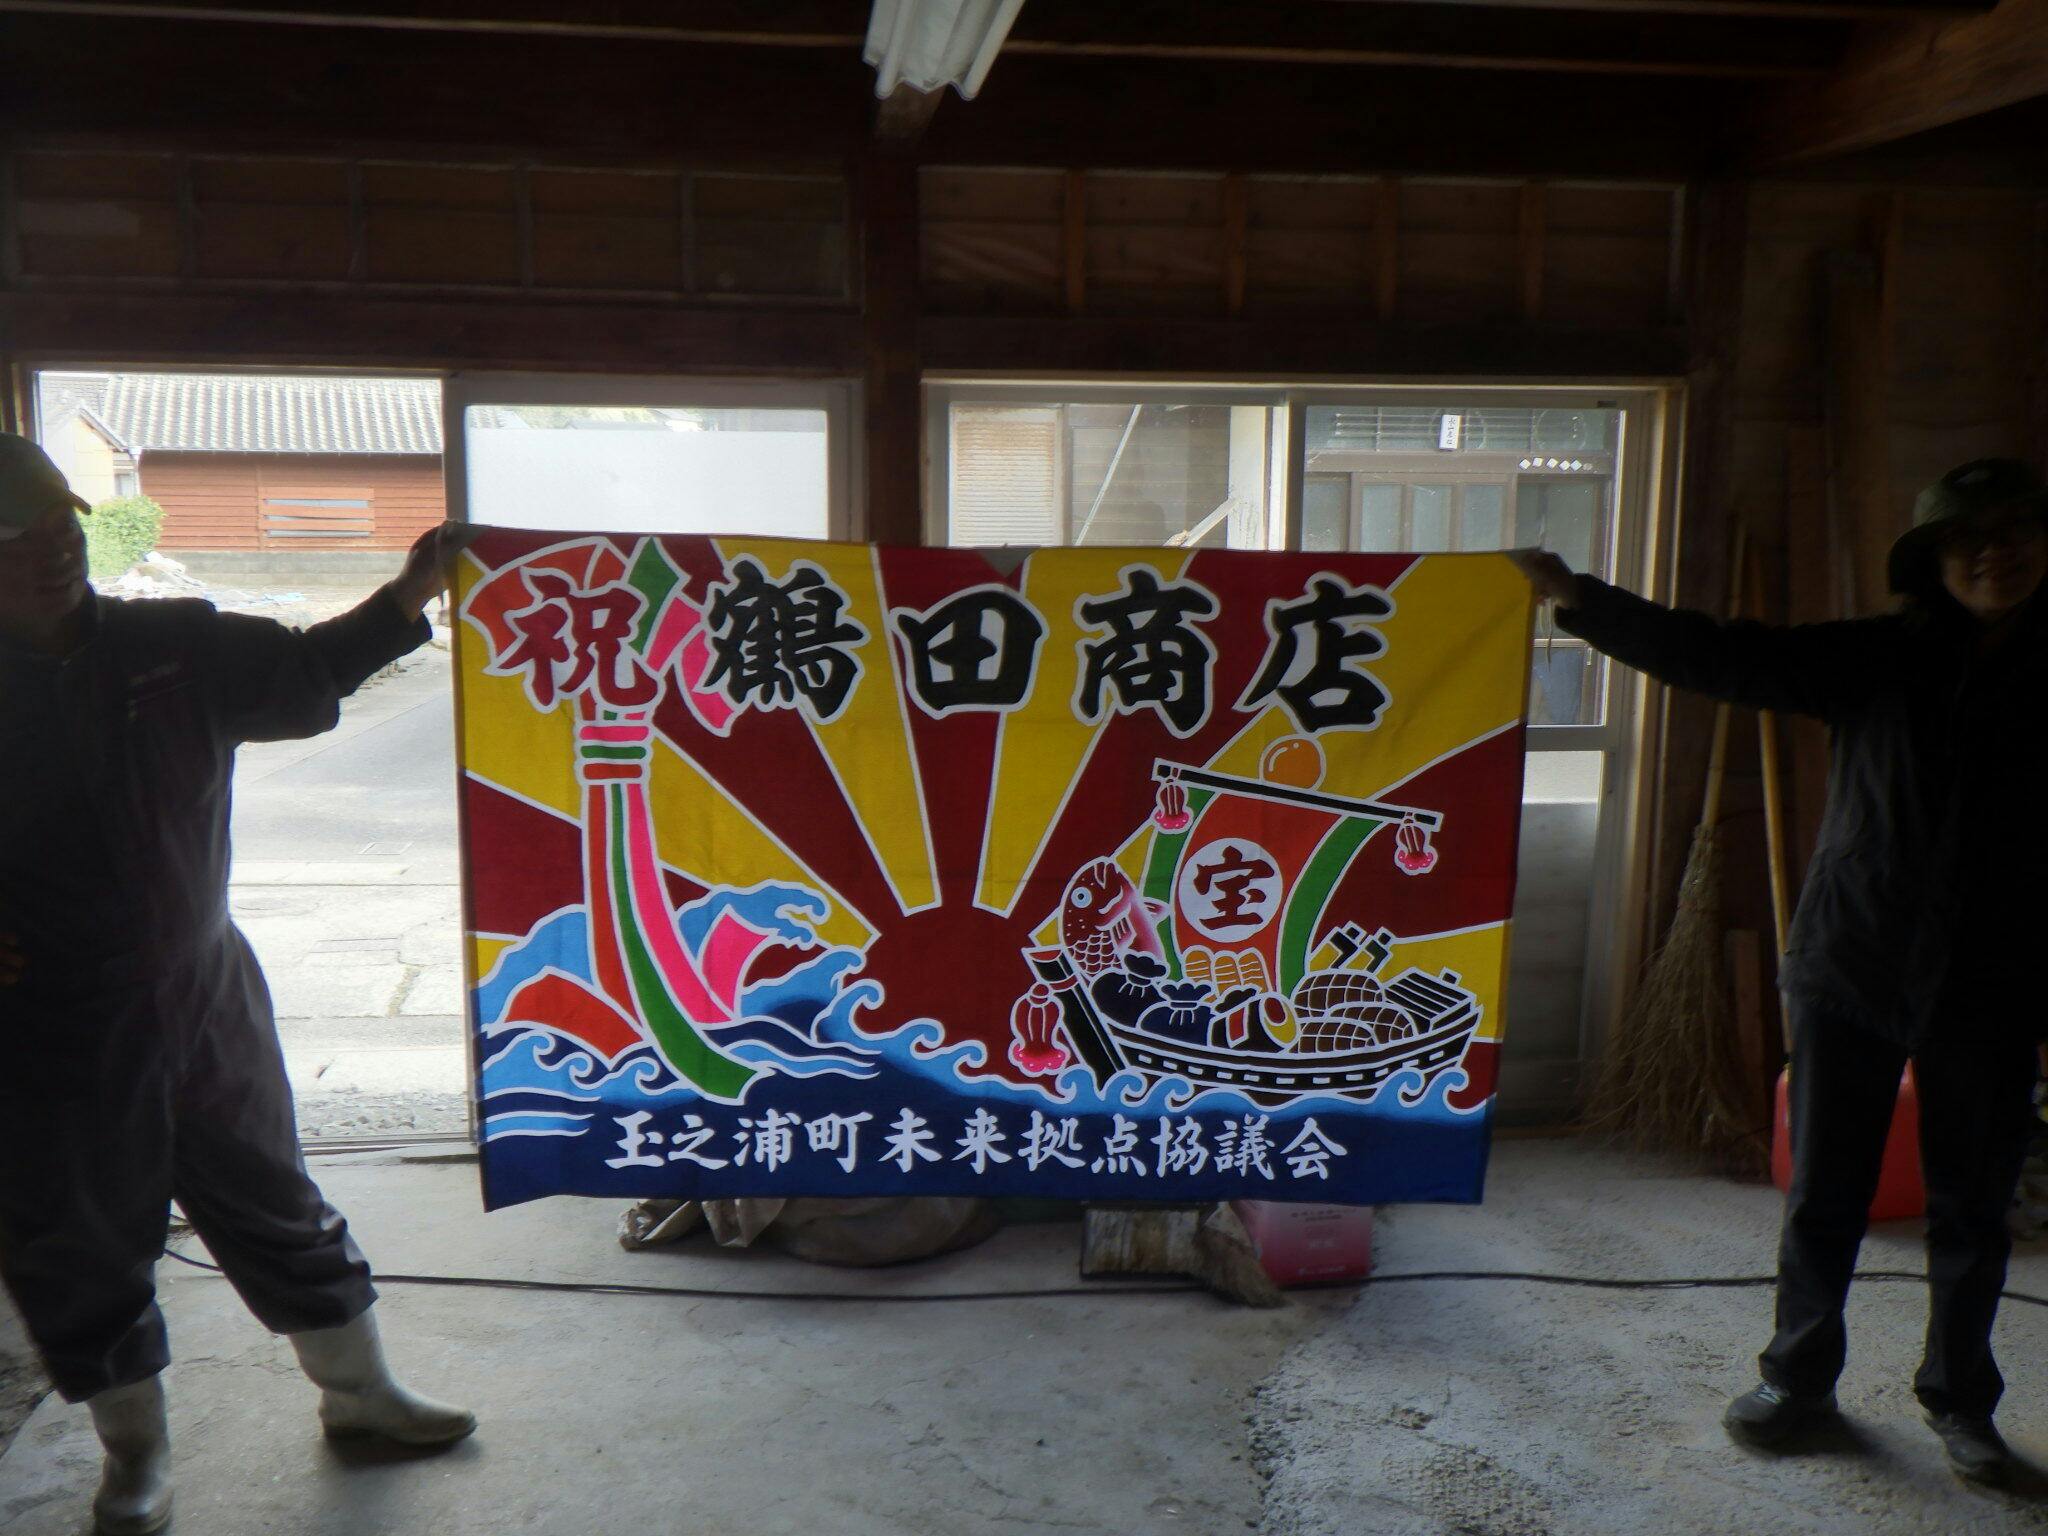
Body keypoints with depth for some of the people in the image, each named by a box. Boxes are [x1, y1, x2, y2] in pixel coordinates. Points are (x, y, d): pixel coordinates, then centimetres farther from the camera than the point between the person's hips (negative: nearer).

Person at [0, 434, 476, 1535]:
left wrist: (404, 603, -11)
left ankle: (359, 1394, 34)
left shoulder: (176, 648, -2)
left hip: (202, 999, 2)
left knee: (276, 1207, 15)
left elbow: (301, 672, 3)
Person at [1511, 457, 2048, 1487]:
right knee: (1822, 1196, 10)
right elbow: (1723, 658, -7)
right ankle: (1799, 1382, 27)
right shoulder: (1881, 660, -1)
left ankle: (1960, 1403, 32)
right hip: (1851, 969, 0)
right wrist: (1580, 600, -13)